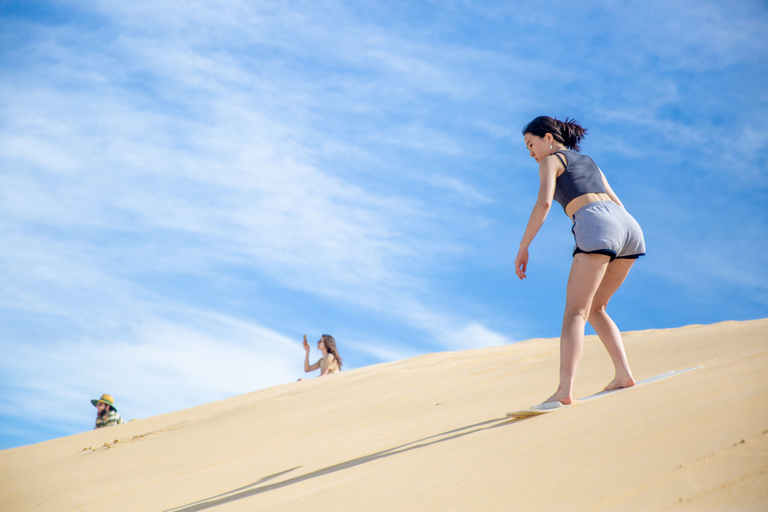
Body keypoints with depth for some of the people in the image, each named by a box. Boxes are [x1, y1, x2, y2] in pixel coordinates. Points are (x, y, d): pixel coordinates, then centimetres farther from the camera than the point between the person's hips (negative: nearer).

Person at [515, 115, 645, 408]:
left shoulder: (551, 161, 13)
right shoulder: (588, 161, 35)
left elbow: (544, 202, -5)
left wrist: (523, 248, -5)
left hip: (596, 226, -7)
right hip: (628, 224, 7)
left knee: (575, 312, -13)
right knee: (594, 308, 21)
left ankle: (565, 390, -26)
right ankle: (624, 374, 11)